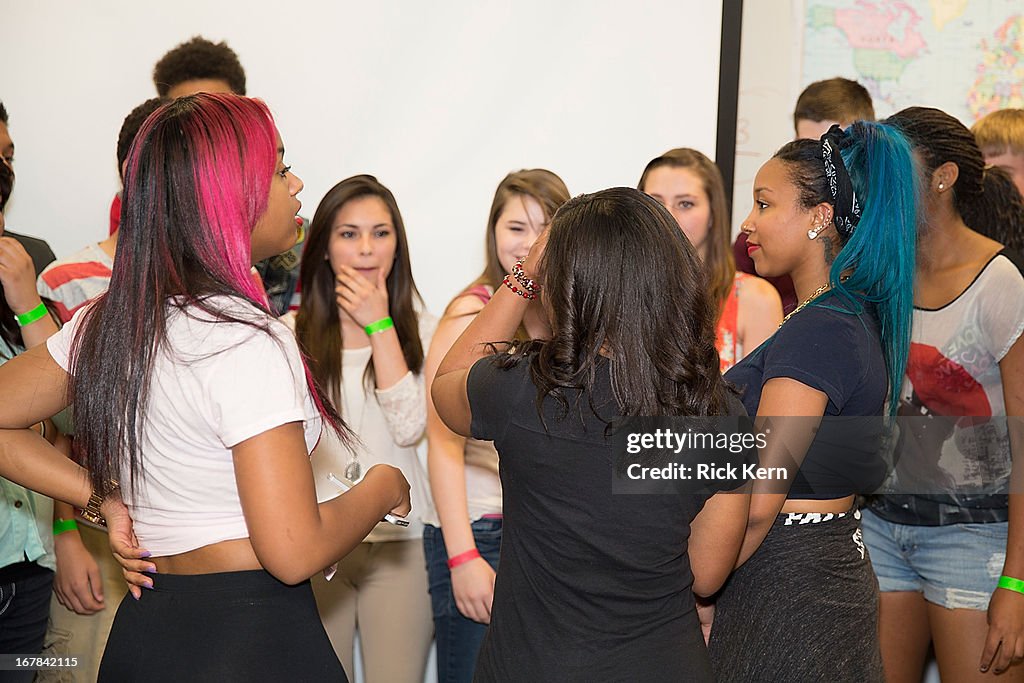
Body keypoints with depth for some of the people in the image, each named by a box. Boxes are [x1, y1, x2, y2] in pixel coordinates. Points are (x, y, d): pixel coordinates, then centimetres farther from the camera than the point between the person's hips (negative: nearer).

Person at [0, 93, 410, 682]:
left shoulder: (107, 322, 2)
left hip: (144, 626, 8)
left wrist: (107, 501, 6)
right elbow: (294, 553, -23)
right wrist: (383, 487, -6)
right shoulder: (247, 342, -21)